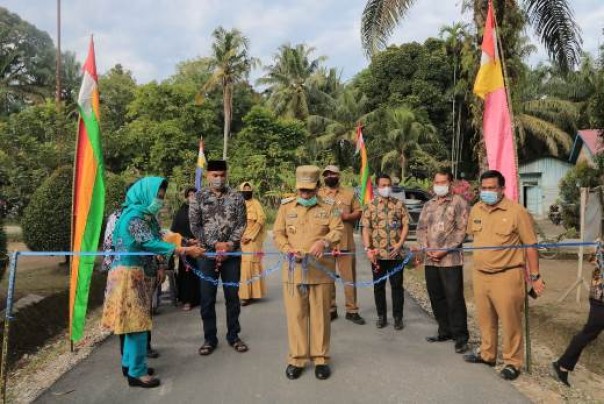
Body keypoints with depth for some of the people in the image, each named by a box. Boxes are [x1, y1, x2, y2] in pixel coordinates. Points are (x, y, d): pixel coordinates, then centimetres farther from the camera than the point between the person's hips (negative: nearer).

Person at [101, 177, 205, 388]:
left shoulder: (143, 215, 12)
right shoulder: (134, 216, -17)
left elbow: (151, 243, 10)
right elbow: (150, 243, -25)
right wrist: (184, 250, -30)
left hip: (133, 272, 9)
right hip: (128, 273, -9)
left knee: (133, 319, 15)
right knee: (136, 320, -4)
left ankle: (129, 363, 27)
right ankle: (137, 373, 4)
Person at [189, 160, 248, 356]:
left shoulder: (236, 196, 2)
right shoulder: (198, 197, 0)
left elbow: (241, 224, 0)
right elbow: (195, 226, -3)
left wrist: (229, 244, -14)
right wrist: (215, 244, -13)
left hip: (232, 253, 1)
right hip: (207, 253, 0)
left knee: (232, 295, 8)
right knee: (207, 298, 5)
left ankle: (233, 336, 23)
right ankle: (209, 338, 19)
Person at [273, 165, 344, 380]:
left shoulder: (329, 206, 5)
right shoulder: (286, 206, 8)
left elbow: (338, 230, -3)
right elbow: (278, 233, 7)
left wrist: (324, 241, -23)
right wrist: (288, 249, -12)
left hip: (321, 270, -1)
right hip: (293, 269, 1)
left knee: (320, 315, 6)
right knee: (296, 315, 5)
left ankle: (321, 358, 20)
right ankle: (296, 359, 19)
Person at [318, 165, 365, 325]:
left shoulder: (349, 193, 9)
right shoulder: (318, 194, 9)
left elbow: (358, 213, 6)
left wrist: (345, 216, -13)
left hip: (345, 242, 0)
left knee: (349, 277, 3)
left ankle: (352, 310, 12)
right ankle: (331, 309, 18)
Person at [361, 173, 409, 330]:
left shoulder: (399, 204, 5)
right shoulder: (370, 206, 3)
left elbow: (405, 225, 2)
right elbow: (366, 228, -2)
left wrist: (400, 244, -10)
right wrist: (368, 249, -13)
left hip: (396, 253, 0)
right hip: (377, 254, 0)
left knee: (397, 285, 5)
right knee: (378, 286, 9)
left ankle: (398, 317, 17)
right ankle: (381, 316, 22)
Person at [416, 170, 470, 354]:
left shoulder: (458, 202, -2)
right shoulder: (428, 205, 17)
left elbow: (461, 230, -10)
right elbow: (421, 228, 13)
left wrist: (444, 250, -14)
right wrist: (427, 249, -4)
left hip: (450, 259, -6)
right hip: (430, 260, 6)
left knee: (454, 299, -4)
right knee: (436, 298, 12)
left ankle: (460, 336, 7)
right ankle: (445, 331, 26)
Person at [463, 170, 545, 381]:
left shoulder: (517, 212, -12)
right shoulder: (476, 210, 5)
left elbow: (530, 246, -8)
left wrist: (535, 276, -7)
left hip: (506, 276, -5)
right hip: (480, 274, 6)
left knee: (510, 320, 3)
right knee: (485, 318, 18)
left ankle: (512, 362, 19)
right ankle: (487, 353, 35)